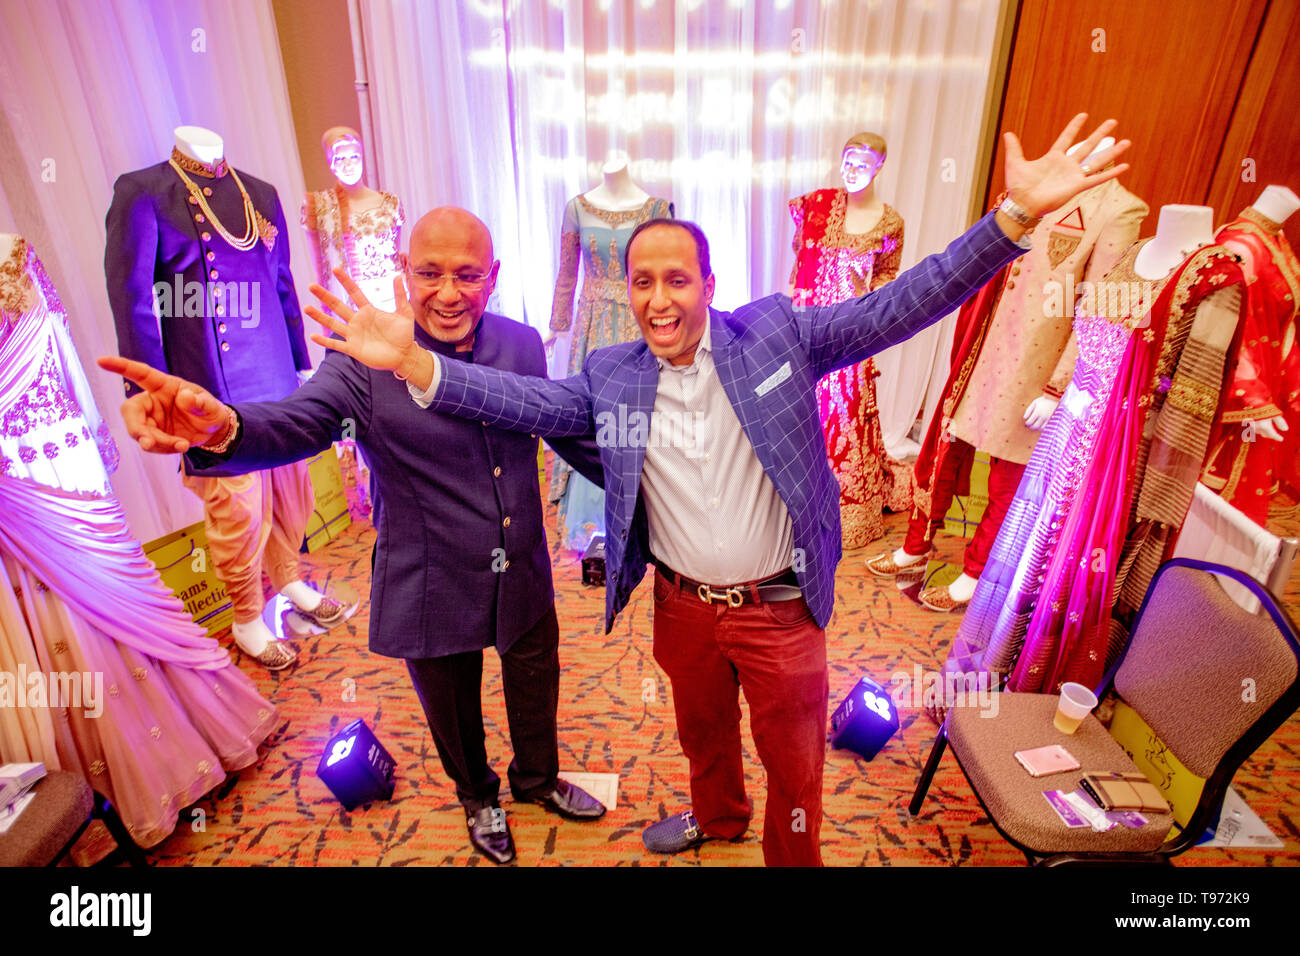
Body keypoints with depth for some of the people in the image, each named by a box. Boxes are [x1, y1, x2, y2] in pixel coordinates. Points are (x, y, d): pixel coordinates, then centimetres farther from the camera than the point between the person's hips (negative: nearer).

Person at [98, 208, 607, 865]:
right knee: (453, 715, 24)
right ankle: (477, 795, 58)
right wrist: (222, 428, -55)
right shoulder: (365, 361, -18)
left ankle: (537, 779, 59)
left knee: (535, 696, 25)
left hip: (524, 580, 3)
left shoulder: (522, 344, -6)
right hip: (433, 591, -2)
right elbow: (296, 423, -33)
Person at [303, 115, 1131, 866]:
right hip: (683, 608, 3)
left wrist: (1016, 217, -28)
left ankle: (793, 854, 48)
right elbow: (529, 399, -15)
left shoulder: (775, 333, -12)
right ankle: (717, 815, 61)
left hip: (782, 610, -2)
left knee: (794, 757, 18)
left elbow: (895, 309, -17)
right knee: (703, 729, 30)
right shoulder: (612, 376, -6)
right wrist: (414, 363, -28)